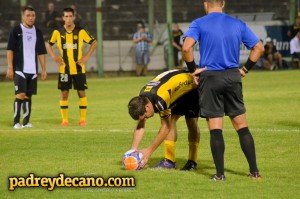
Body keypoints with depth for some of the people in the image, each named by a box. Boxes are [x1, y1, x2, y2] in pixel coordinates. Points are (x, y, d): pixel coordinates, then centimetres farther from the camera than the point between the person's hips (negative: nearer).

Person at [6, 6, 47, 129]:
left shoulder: (37, 32, 13)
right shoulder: (16, 31, -1)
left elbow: (41, 53, 16)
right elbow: (10, 50, -3)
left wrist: (44, 70, 11)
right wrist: (10, 68, -10)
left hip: (33, 70, 5)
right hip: (19, 69, -5)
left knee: (28, 96, 7)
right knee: (20, 95, -12)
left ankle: (26, 122, 12)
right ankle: (16, 122, -6)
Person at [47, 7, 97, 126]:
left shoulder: (81, 32, -4)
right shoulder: (58, 32, -1)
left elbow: (94, 43, 6)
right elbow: (49, 45, 14)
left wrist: (87, 56, -3)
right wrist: (54, 56, 0)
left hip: (79, 68, -1)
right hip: (64, 69, 1)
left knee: (81, 93, 1)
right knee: (64, 93, 1)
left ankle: (83, 119, 9)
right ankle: (65, 119, 9)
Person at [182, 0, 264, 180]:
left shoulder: (199, 24, -2)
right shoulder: (238, 24, 8)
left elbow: (187, 47, -18)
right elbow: (259, 48, 7)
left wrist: (193, 69, -5)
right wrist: (245, 69, 12)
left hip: (210, 78, -3)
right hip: (233, 77, 3)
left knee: (215, 128, 0)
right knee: (242, 126, 9)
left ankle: (220, 174, -1)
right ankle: (255, 171, 7)